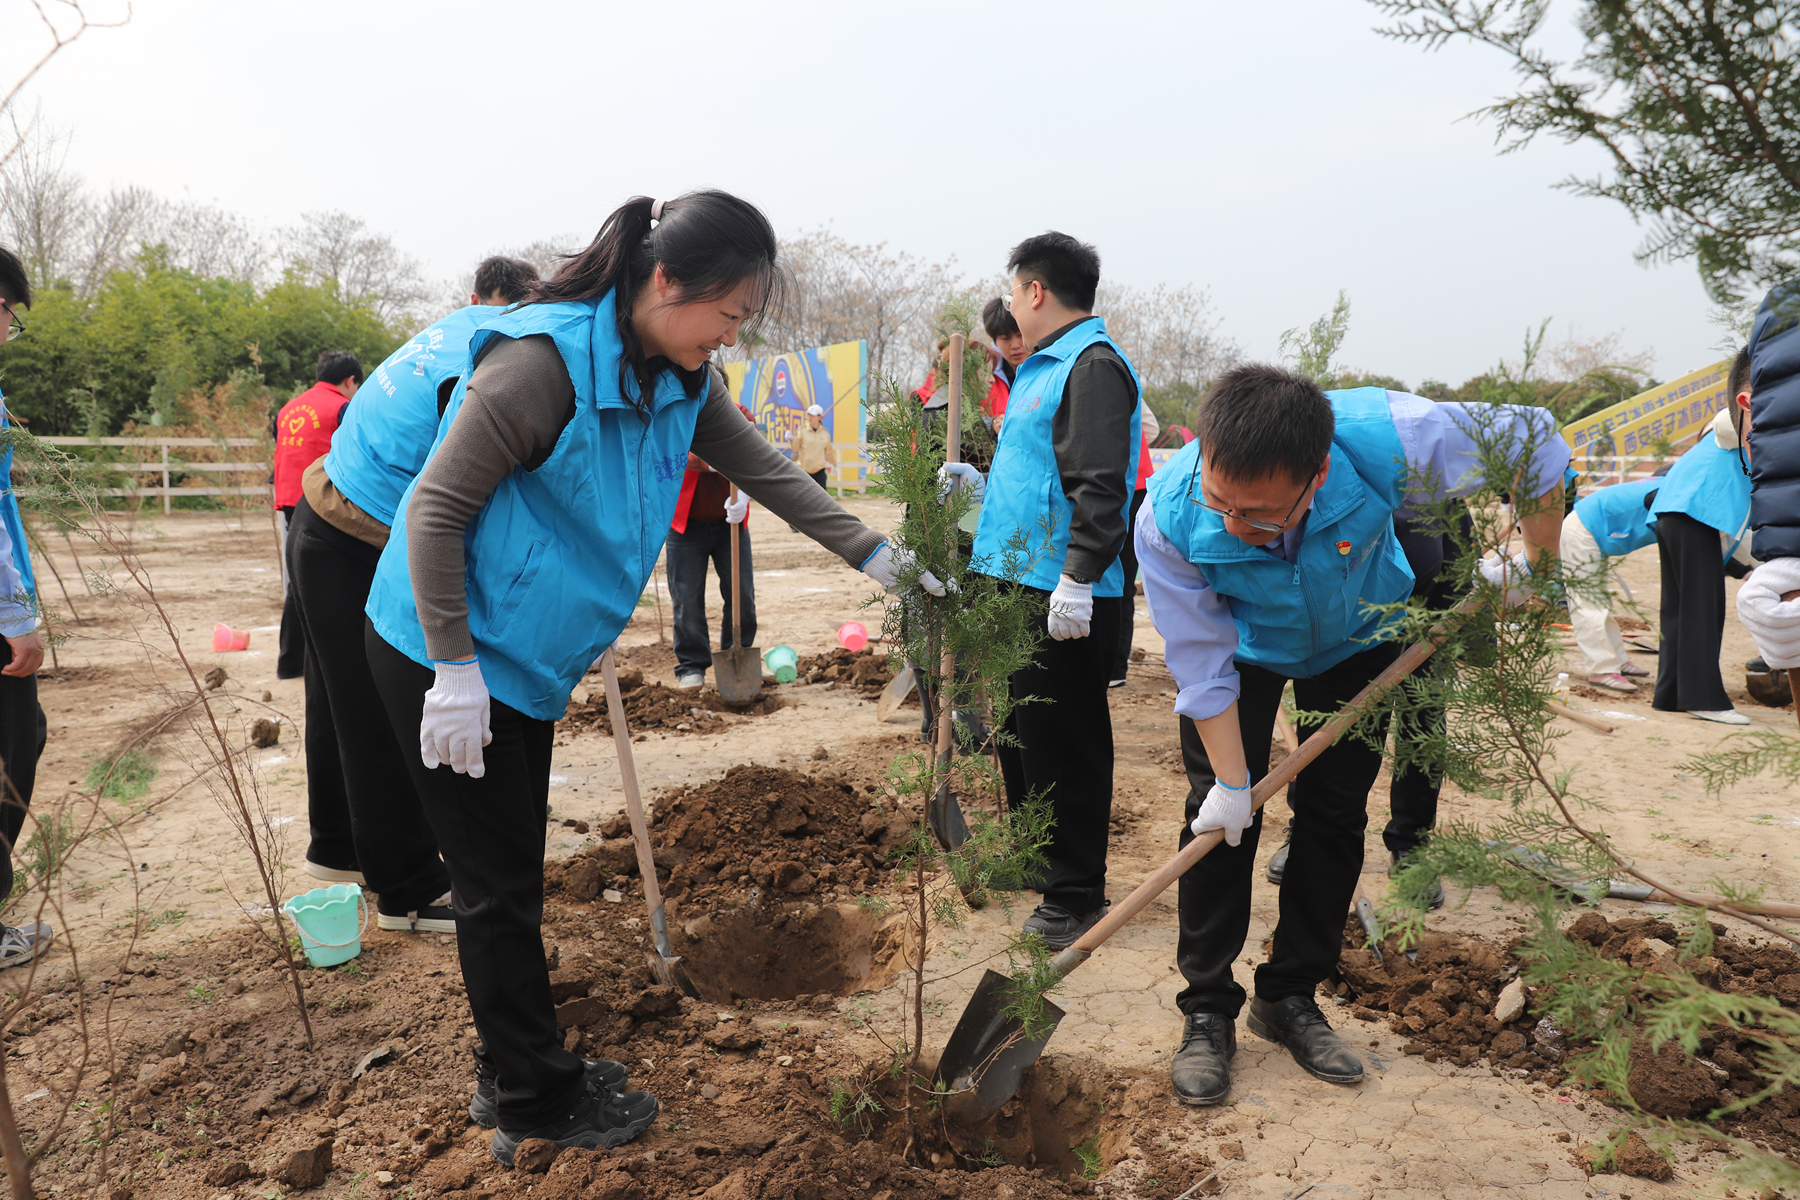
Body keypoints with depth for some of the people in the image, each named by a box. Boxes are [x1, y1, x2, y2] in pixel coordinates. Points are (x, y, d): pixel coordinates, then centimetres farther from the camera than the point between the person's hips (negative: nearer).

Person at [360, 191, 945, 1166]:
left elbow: (764, 469, 10)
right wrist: (455, 674, -22)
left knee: (512, 877, 18)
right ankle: (539, 1103, 19)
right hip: (446, 655, -8)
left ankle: (522, 1071, 33)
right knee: (500, 885, 2)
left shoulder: (679, 379, 0)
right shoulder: (542, 362, -26)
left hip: (528, 659, 8)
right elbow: (436, 509, -23)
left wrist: (872, 555, 13)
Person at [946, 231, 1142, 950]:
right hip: (1017, 579, 10)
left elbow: (1099, 487, -23)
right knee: (1019, 729, 20)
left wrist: (1077, 578, -27)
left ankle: (1076, 895, 11)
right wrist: (983, 485, 22)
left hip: (1065, 598, -10)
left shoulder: (1093, 366, -13)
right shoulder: (1042, 367, 19)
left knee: (1063, 742, -2)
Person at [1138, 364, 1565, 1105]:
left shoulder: (1387, 439, -40)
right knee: (1221, 818, -8)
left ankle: (1290, 1000, 18)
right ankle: (1207, 1013, 7)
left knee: (1334, 815, 2)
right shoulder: (1169, 520, -38)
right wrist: (1231, 780, -23)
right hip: (1243, 647, -1)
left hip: (1355, 638, 1)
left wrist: (1537, 560, -13)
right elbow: (1203, 664, -26)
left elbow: (1535, 442, -20)